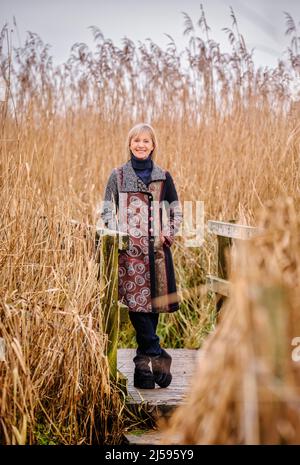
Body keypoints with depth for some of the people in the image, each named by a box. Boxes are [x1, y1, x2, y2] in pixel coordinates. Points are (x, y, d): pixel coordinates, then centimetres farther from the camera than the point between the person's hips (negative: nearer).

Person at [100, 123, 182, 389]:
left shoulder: (163, 177, 11)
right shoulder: (118, 175, 8)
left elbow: (176, 212, 15)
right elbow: (107, 210, 6)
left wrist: (169, 235, 0)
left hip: (157, 248, 2)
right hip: (129, 247, -1)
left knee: (153, 302, 2)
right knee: (137, 301, -9)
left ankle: (144, 361, 12)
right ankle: (157, 356, -3)